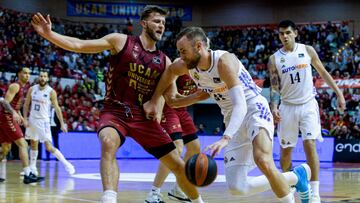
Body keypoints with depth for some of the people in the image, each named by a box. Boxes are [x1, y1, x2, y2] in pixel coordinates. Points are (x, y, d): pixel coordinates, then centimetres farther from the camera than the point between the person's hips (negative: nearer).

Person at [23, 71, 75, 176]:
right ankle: (32, 168, 21)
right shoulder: (32, 89, 0)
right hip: (32, 119, 4)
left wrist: (62, 124, -8)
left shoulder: (51, 92, -10)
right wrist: (25, 119, -2)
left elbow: (57, 108, -7)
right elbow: (26, 105, 7)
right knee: (33, 144, 12)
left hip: (43, 121, -4)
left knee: (49, 147, -11)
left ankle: (66, 164, -3)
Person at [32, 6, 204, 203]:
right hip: (114, 112, -4)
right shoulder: (121, 41, -2)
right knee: (109, 143, -39)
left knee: (178, 165, 5)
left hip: (143, 116, 4)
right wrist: (48, 34, -21)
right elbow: (79, 45, -9)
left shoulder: (164, 61, 8)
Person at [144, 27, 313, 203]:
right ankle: (296, 177, 14)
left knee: (263, 160, -38)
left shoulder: (224, 61, -25)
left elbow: (241, 105, -35)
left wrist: (225, 138, -48)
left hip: (254, 109, -8)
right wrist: (153, 101, 17)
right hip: (233, 118, 8)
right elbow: (169, 72, 22)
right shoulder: (187, 65, -4)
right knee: (237, 188, -2)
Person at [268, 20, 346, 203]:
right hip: (288, 107, 1)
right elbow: (274, 87, 0)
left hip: (308, 105, -1)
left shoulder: (307, 50, 0)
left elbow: (323, 73, 8)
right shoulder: (274, 59, 0)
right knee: (286, 149, 7)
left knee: (310, 145, -14)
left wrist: (339, 93, 6)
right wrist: (274, 108, -16)